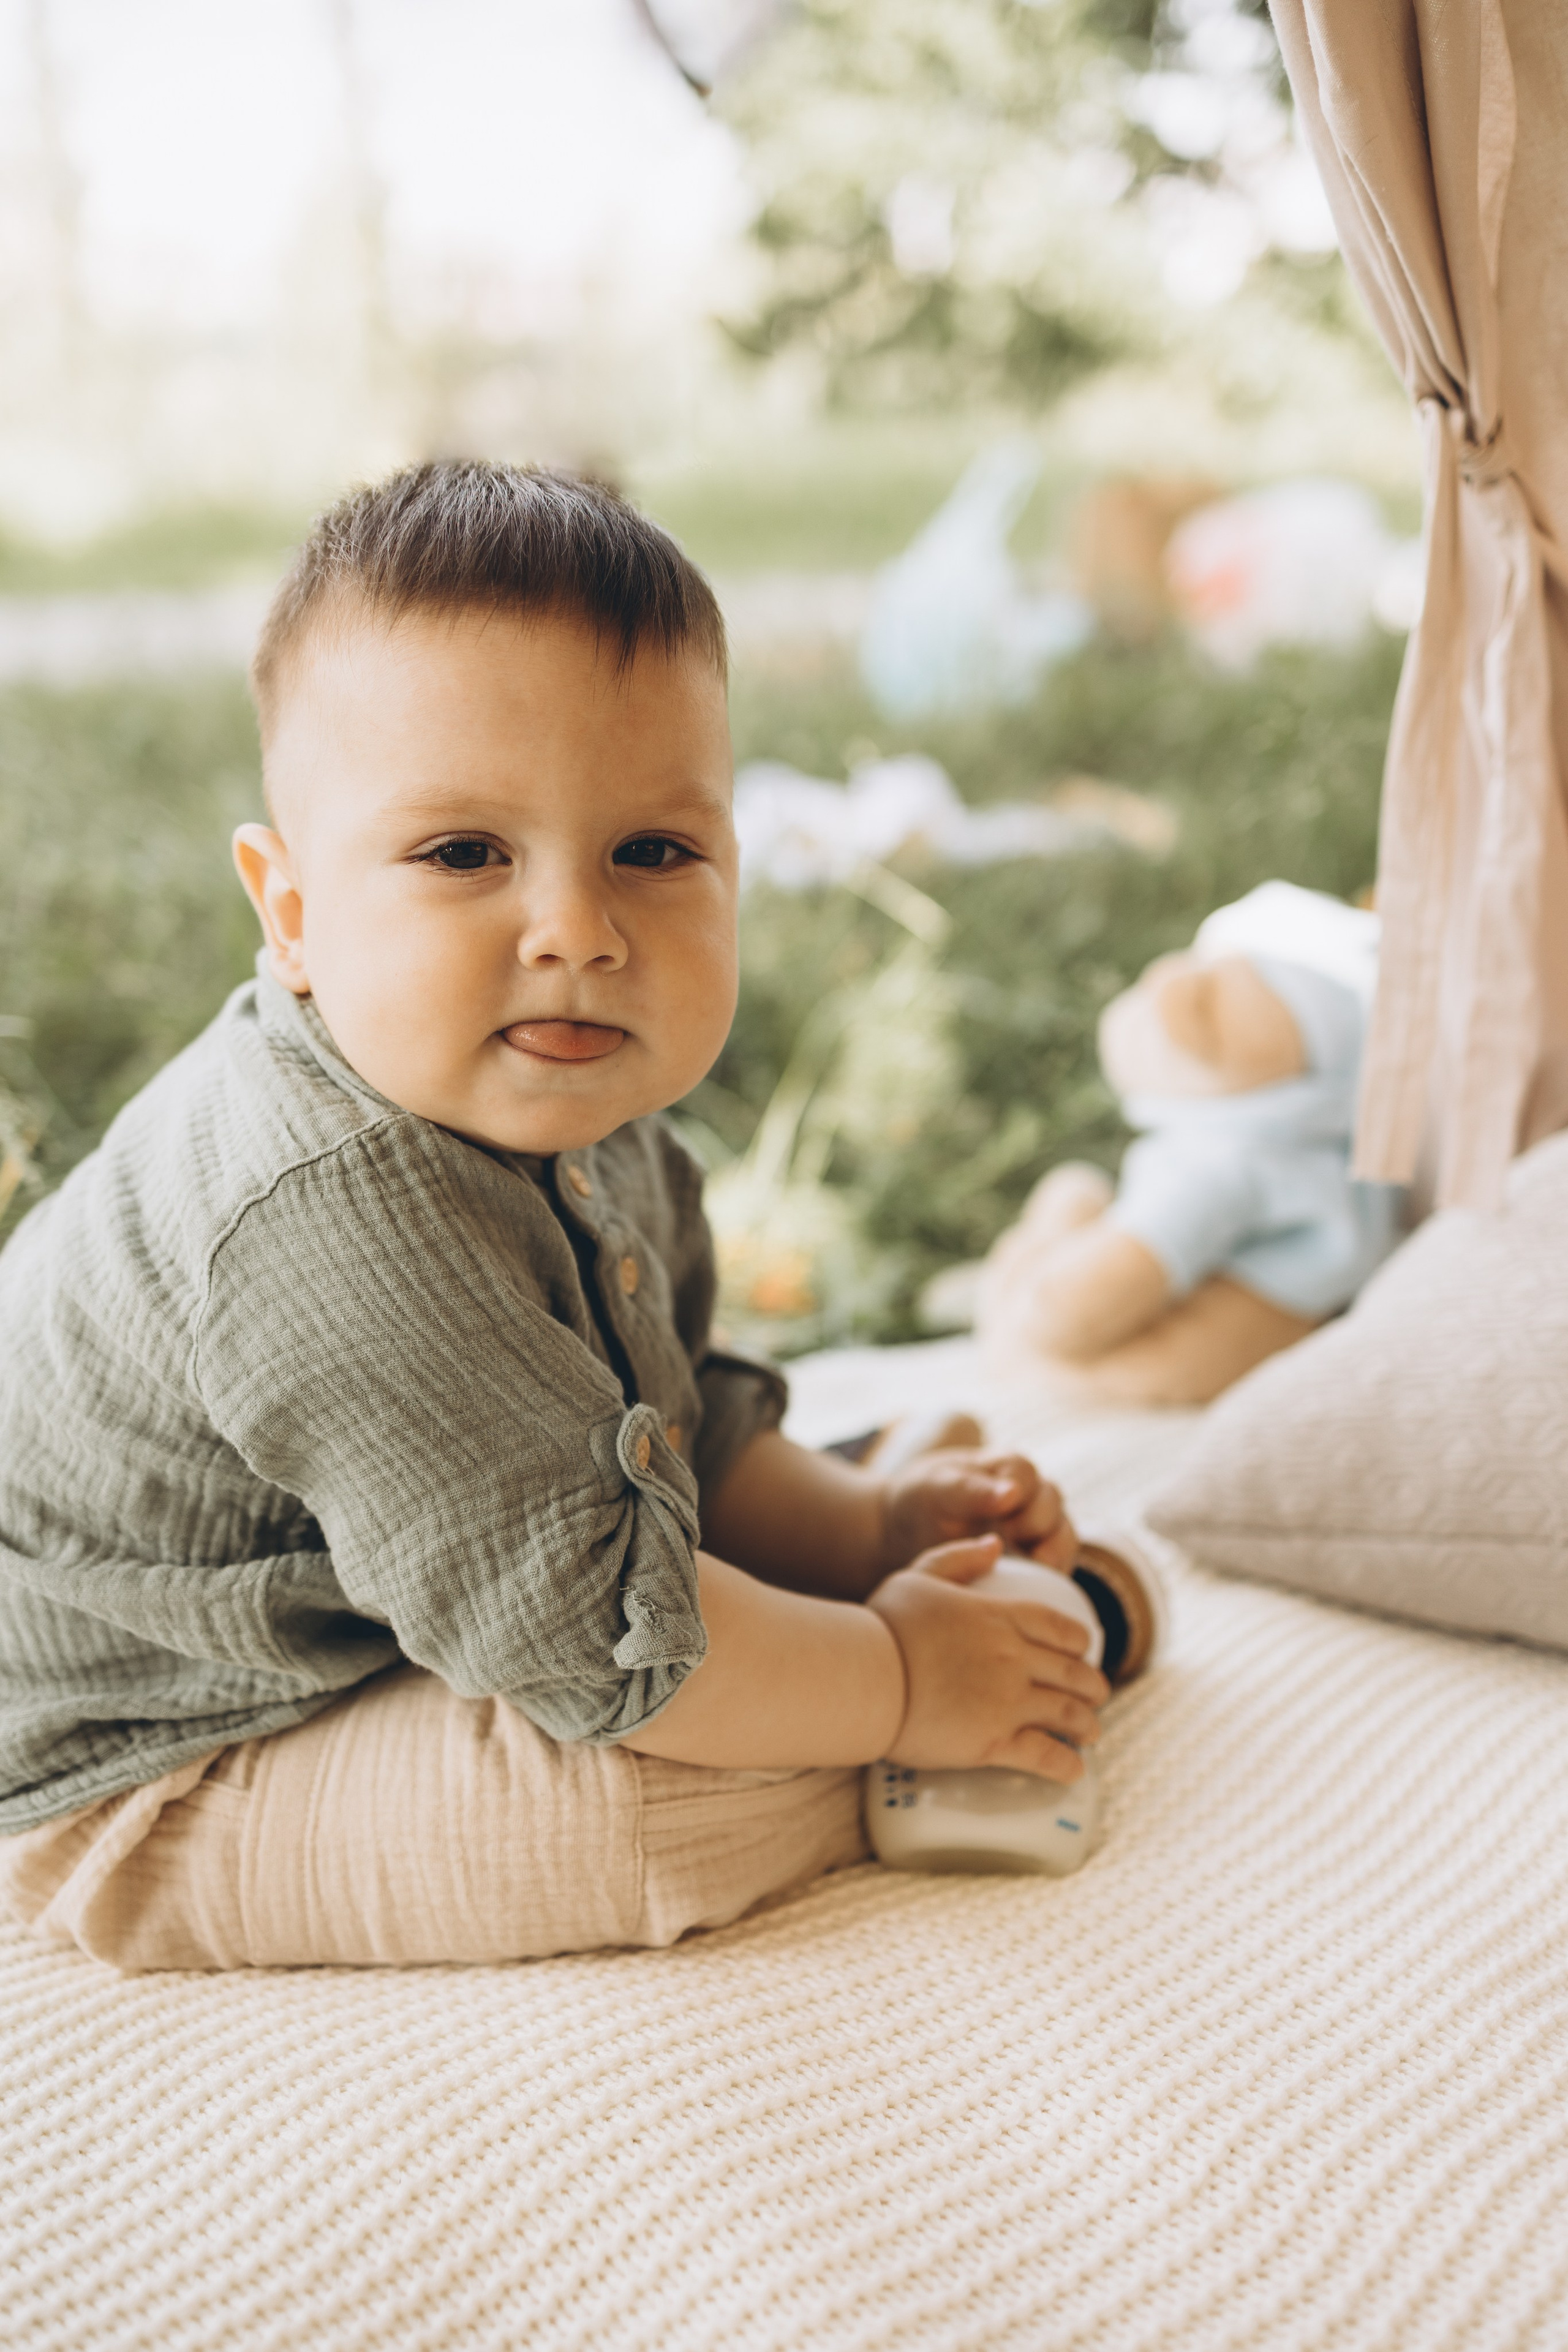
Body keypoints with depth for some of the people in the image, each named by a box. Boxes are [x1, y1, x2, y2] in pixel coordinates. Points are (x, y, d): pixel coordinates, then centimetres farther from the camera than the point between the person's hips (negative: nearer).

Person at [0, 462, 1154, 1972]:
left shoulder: (566, 1121, -5)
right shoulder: (342, 1217, -36)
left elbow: (675, 1424, 12)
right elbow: (580, 1634, -33)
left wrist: (864, 1524, -1)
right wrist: (897, 1683, -21)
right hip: (141, 1799, -9)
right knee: (686, 1796, -25)